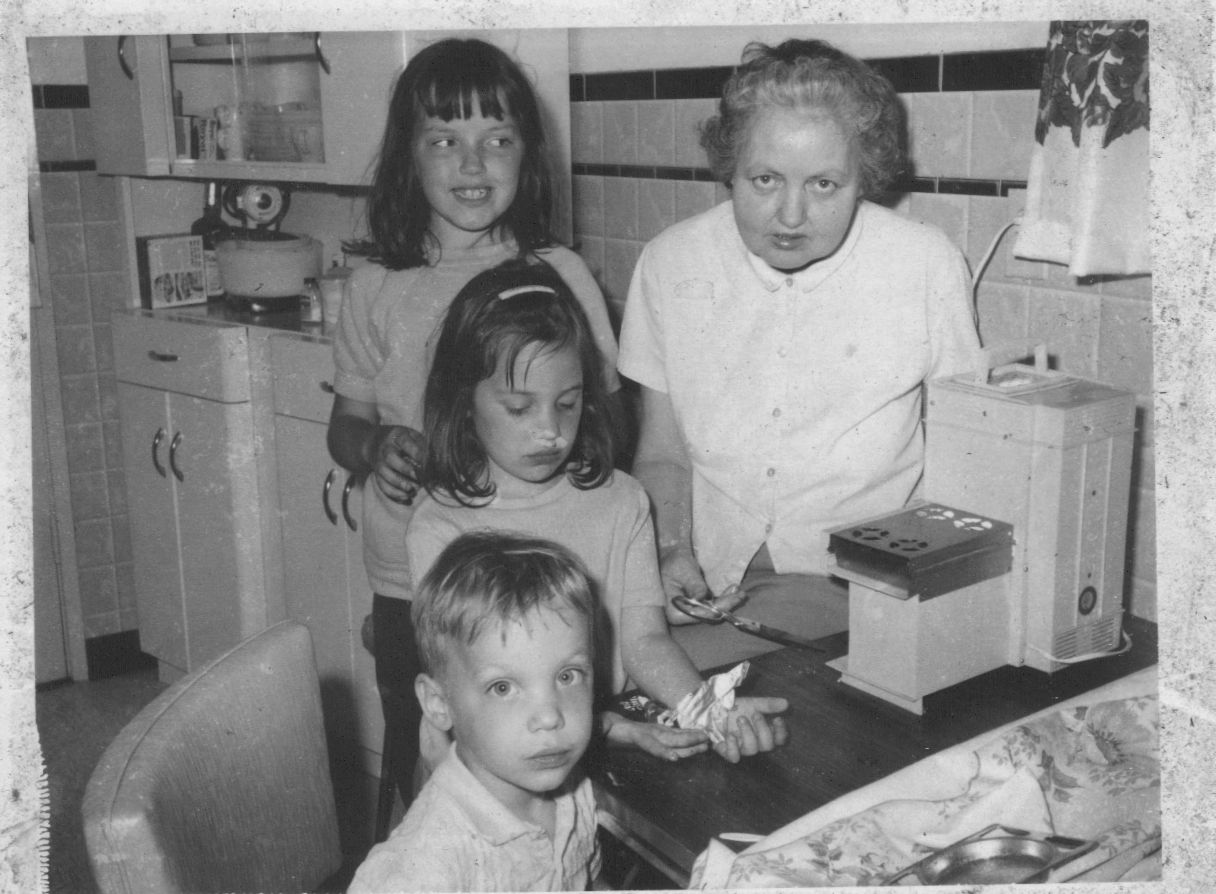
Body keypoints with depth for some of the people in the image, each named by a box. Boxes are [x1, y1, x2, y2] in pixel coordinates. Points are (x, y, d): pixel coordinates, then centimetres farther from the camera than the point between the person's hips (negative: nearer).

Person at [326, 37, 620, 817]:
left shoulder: (559, 275, -4)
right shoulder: (379, 289, 1)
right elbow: (345, 425, 10)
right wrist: (375, 445, -12)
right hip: (411, 593, 2)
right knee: (425, 789, 13)